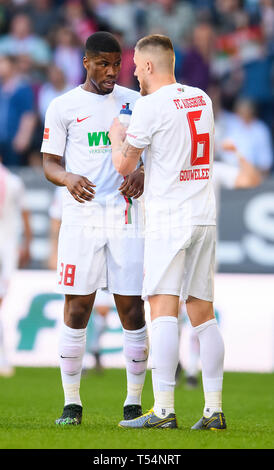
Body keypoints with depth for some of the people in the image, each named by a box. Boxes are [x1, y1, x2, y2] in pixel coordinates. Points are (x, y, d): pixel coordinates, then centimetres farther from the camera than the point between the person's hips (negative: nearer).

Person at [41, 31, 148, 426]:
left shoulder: (135, 103, 9)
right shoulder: (63, 107, 5)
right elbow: (49, 163, 4)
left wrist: (143, 175, -10)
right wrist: (68, 179, -18)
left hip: (126, 217, 1)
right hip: (81, 219, -1)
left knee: (131, 308, -2)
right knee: (77, 309, -2)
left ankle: (134, 402, 5)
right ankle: (71, 402, 6)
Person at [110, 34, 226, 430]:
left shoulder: (150, 105, -9)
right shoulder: (202, 99, 12)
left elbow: (124, 165, -7)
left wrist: (116, 136, 13)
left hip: (168, 219, -7)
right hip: (205, 217, 7)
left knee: (163, 312, -10)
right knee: (203, 315, 8)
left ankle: (163, 409, -16)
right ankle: (214, 409, 6)